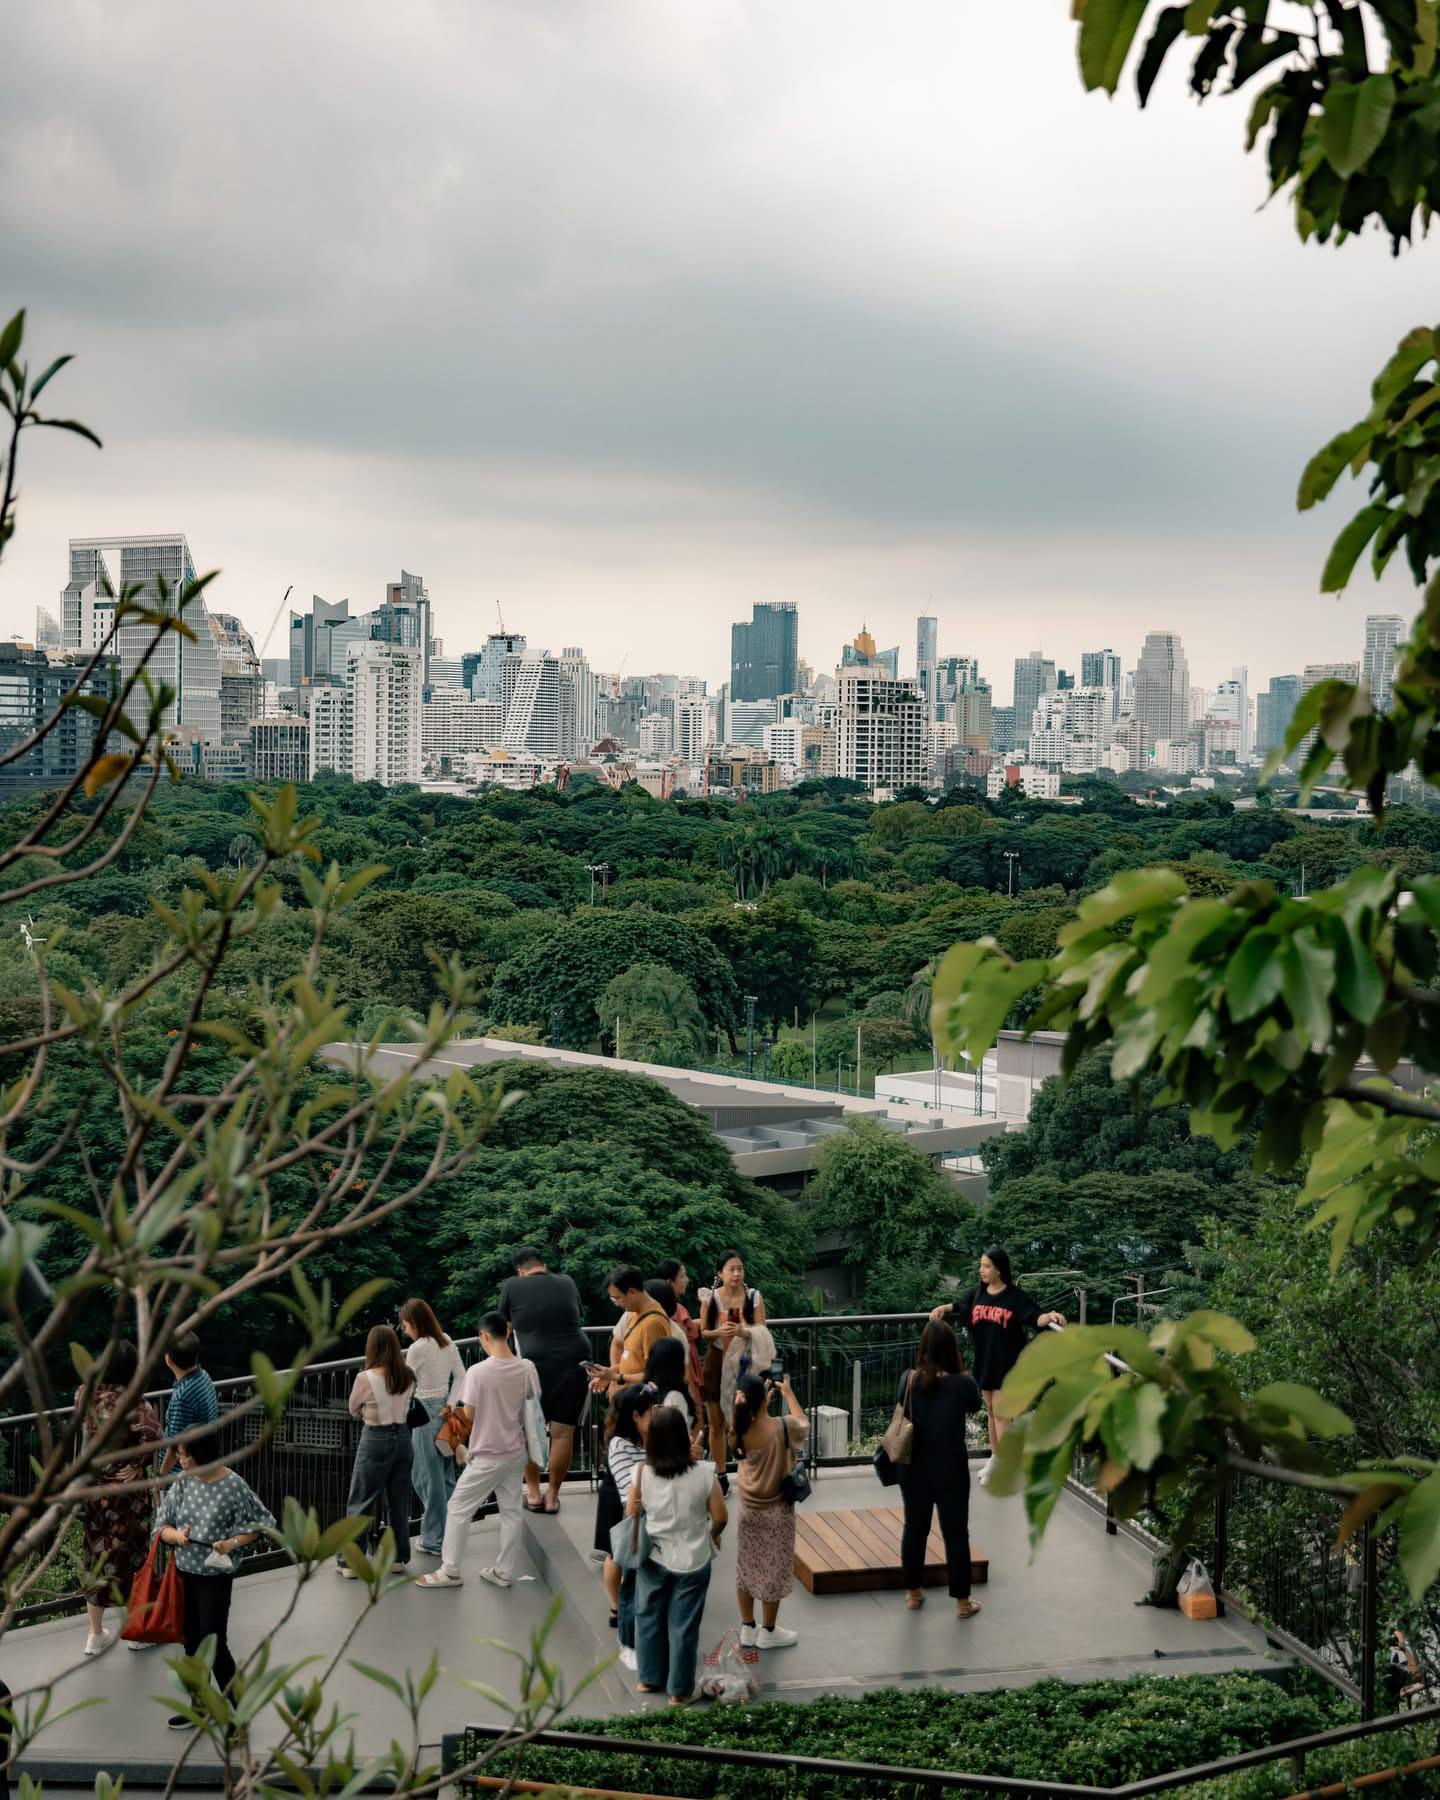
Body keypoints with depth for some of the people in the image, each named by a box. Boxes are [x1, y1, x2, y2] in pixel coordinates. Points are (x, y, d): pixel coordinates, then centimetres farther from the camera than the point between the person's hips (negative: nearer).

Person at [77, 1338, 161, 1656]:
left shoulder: (85, 1394, -4)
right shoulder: (132, 1401, -20)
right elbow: (152, 1433, -37)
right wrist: (139, 1464, -20)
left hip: (92, 1485, 5)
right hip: (125, 1488, -5)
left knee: (96, 1556, 15)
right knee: (130, 1555, 11)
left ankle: (96, 1635, 24)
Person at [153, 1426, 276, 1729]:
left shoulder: (233, 1486, -14)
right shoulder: (182, 1483, -2)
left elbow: (260, 1523, -5)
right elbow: (162, 1526, 3)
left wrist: (233, 1543, -20)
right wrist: (176, 1535, -19)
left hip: (215, 1576, -5)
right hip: (184, 1573, 5)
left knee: (214, 1643, -6)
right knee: (192, 1643, 15)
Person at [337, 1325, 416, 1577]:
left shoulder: (366, 1378, -15)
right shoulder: (407, 1377, -2)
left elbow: (353, 1410, 0)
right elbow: (406, 1405, 7)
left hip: (375, 1440, -5)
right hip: (402, 1436, 5)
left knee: (361, 1502, 4)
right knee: (399, 1501, 14)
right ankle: (398, 1556, 22)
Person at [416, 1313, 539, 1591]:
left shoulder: (477, 1372, -21)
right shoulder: (527, 1368, -6)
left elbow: (469, 1416, -12)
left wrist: (455, 1412, 9)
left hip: (486, 1457, -5)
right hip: (516, 1453, 5)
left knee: (458, 1509, 8)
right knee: (512, 1511, 14)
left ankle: (450, 1571, 13)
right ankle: (504, 1571, 21)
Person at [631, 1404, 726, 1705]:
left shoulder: (642, 1474, -15)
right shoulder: (704, 1474, -18)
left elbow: (631, 1516, -4)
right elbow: (720, 1517, -9)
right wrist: (711, 1538, 13)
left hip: (653, 1558, 1)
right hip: (693, 1561, -1)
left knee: (648, 1617, 21)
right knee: (683, 1625, 11)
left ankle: (649, 1678, 34)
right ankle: (679, 1690, 20)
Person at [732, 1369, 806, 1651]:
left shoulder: (740, 1430, -13)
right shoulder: (783, 1428, -23)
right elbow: (804, 1424, 1)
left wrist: (763, 1397, 14)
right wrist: (788, 1393, 10)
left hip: (748, 1511, 4)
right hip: (776, 1512, -4)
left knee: (747, 1569, 16)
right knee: (773, 1571, 10)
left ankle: (747, 1629, 26)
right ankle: (768, 1632, 20)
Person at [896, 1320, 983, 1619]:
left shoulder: (909, 1379, -12)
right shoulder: (963, 1383, -17)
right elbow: (974, 1407, 4)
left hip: (914, 1469, 2)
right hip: (951, 1471, -2)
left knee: (914, 1529, 17)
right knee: (955, 1534, 9)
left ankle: (913, 1593, 29)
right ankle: (962, 1601, 16)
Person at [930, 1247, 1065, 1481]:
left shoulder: (1016, 1297, -13)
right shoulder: (977, 1294, 4)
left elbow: (1035, 1318, -18)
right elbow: (959, 1308, 20)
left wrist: (1049, 1317, -37)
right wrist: (943, 1309, 2)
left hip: (1006, 1363, -6)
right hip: (984, 1361, 6)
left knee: (1000, 1413, -3)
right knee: (990, 1410, 17)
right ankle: (995, 1458, 30)